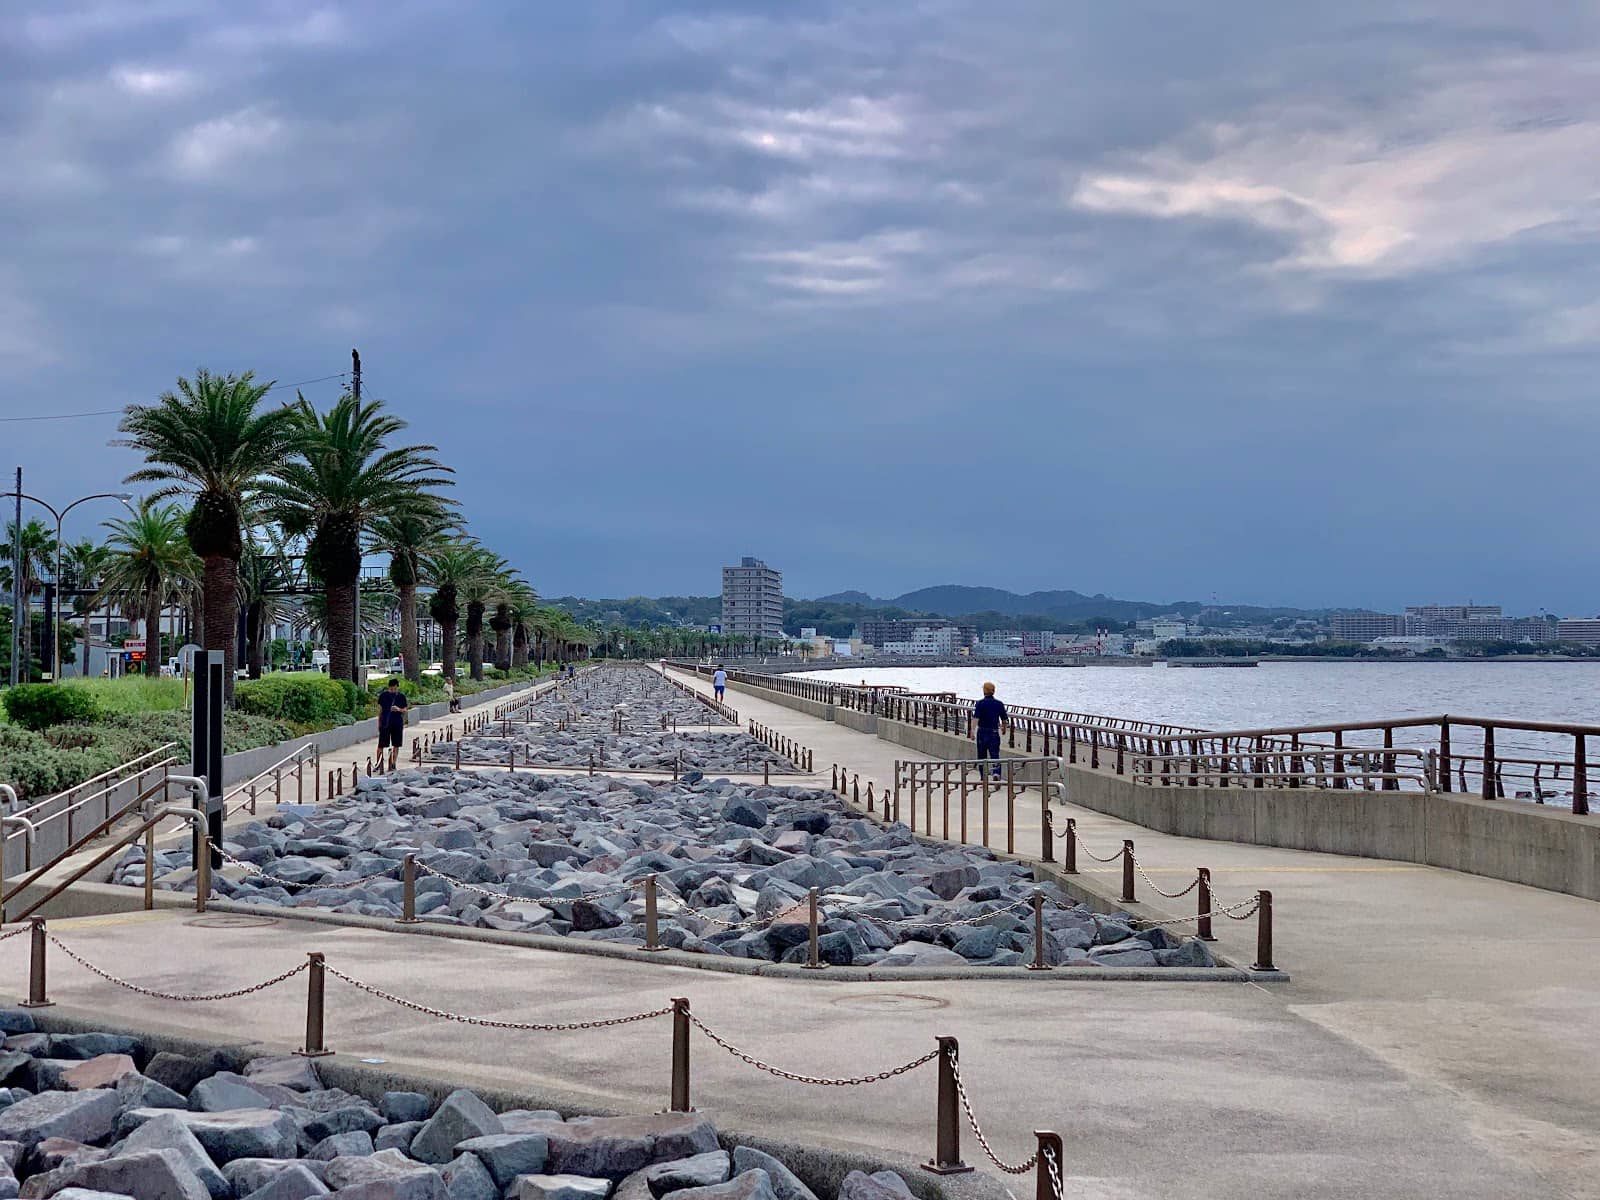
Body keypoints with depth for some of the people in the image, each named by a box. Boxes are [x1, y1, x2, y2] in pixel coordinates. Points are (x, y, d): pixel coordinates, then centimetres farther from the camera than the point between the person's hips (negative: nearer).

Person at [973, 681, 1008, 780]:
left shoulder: (980, 703, -7)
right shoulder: (999, 704, 0)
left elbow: (976, 718, -18)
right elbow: (1004, 720, 6)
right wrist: (1004, 727, 26)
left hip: (982, 732, -1)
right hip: (994, 733, 1)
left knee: (982, 756, 14)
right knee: (995, 754, 0)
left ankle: (983, 776, 22)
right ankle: (996, 772, -25)